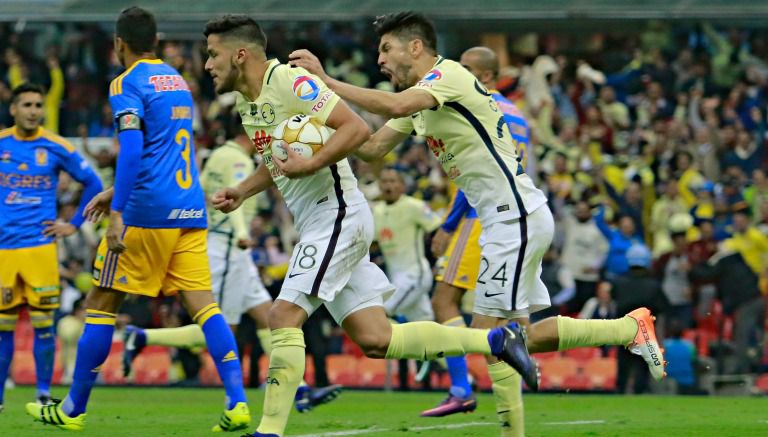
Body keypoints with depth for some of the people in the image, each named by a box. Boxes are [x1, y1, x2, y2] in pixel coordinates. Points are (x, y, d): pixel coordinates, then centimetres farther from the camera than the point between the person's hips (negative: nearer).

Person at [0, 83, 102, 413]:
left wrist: (74, 225, 6)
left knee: (42, 323, -2)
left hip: (40, 246, -1)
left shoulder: (56, 148, 1)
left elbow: (92, 184, 11)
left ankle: (44, 395, 5)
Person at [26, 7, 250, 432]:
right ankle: (237, 402, -16)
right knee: (203, 304, 0)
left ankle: (73, 409, 11)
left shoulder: (127, 85, -5)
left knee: (101, 302, 5)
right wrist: (116, 192, 33)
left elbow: (132, 151, -18)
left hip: (147, 213, -7)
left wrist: (118, 213, -21)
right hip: (190, 213, 7)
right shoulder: (177, 81, 19)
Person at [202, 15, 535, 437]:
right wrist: (242, 191, 15)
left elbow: (356, 128, -23)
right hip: (317, 224, 10)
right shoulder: (248, 101, 13)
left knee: (284, 316, -15)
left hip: (337, 216, -10)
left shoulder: (291, 82, -15)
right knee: (375, 340, 5)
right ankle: (495, 340, 13)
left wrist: (310, 165, -28)